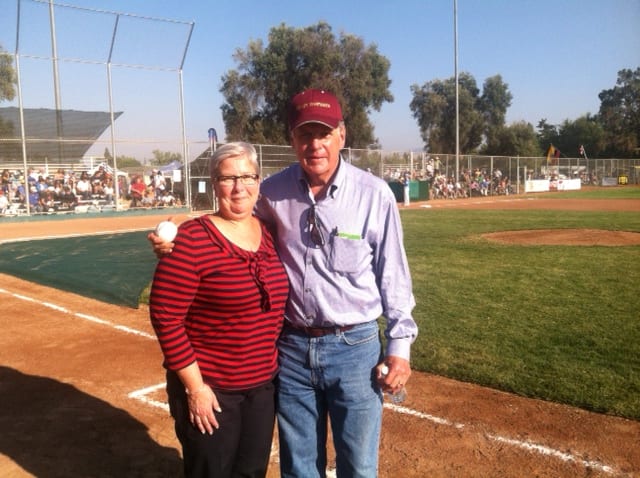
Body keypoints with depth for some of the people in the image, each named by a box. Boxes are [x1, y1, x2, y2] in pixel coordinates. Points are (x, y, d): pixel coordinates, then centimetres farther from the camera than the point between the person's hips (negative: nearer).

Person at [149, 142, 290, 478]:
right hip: (210, 389, -6)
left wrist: (273, 362, 10)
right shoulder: (191, 240, -18)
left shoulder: (269, 233, 2)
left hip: (263, 384, 6)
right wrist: (194, 386, -17)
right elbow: (165, 316, -18)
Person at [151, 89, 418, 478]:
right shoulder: (273, 192, -3)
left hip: (354, 347, -2)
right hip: (291, 346, 3)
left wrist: (399, 345, -4)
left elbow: (392, 274, -4)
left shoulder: (374, 193, -10)